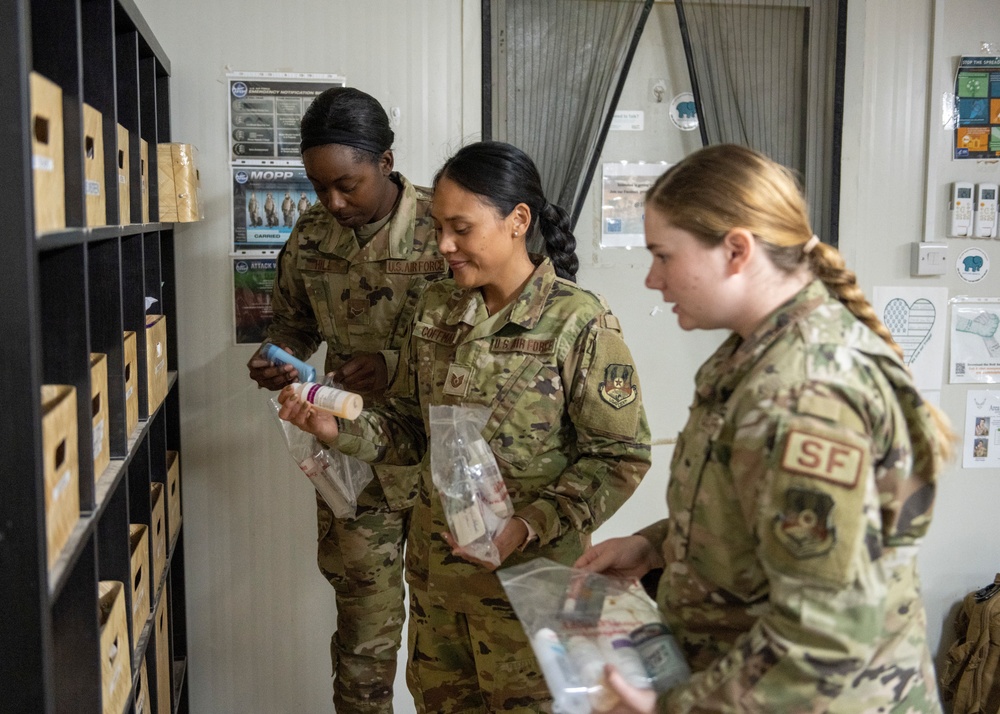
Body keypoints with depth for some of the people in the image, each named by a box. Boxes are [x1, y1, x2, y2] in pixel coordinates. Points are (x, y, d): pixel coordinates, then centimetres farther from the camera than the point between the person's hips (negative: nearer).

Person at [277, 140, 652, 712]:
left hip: (530, 570, -5)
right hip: (436, 566, 5)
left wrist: (529, 529, -23)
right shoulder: (437, 310, 3)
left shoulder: (579, 323, -15)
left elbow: (620, 457, -14)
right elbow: (413, 428, 9)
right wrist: (341, 430, -10)